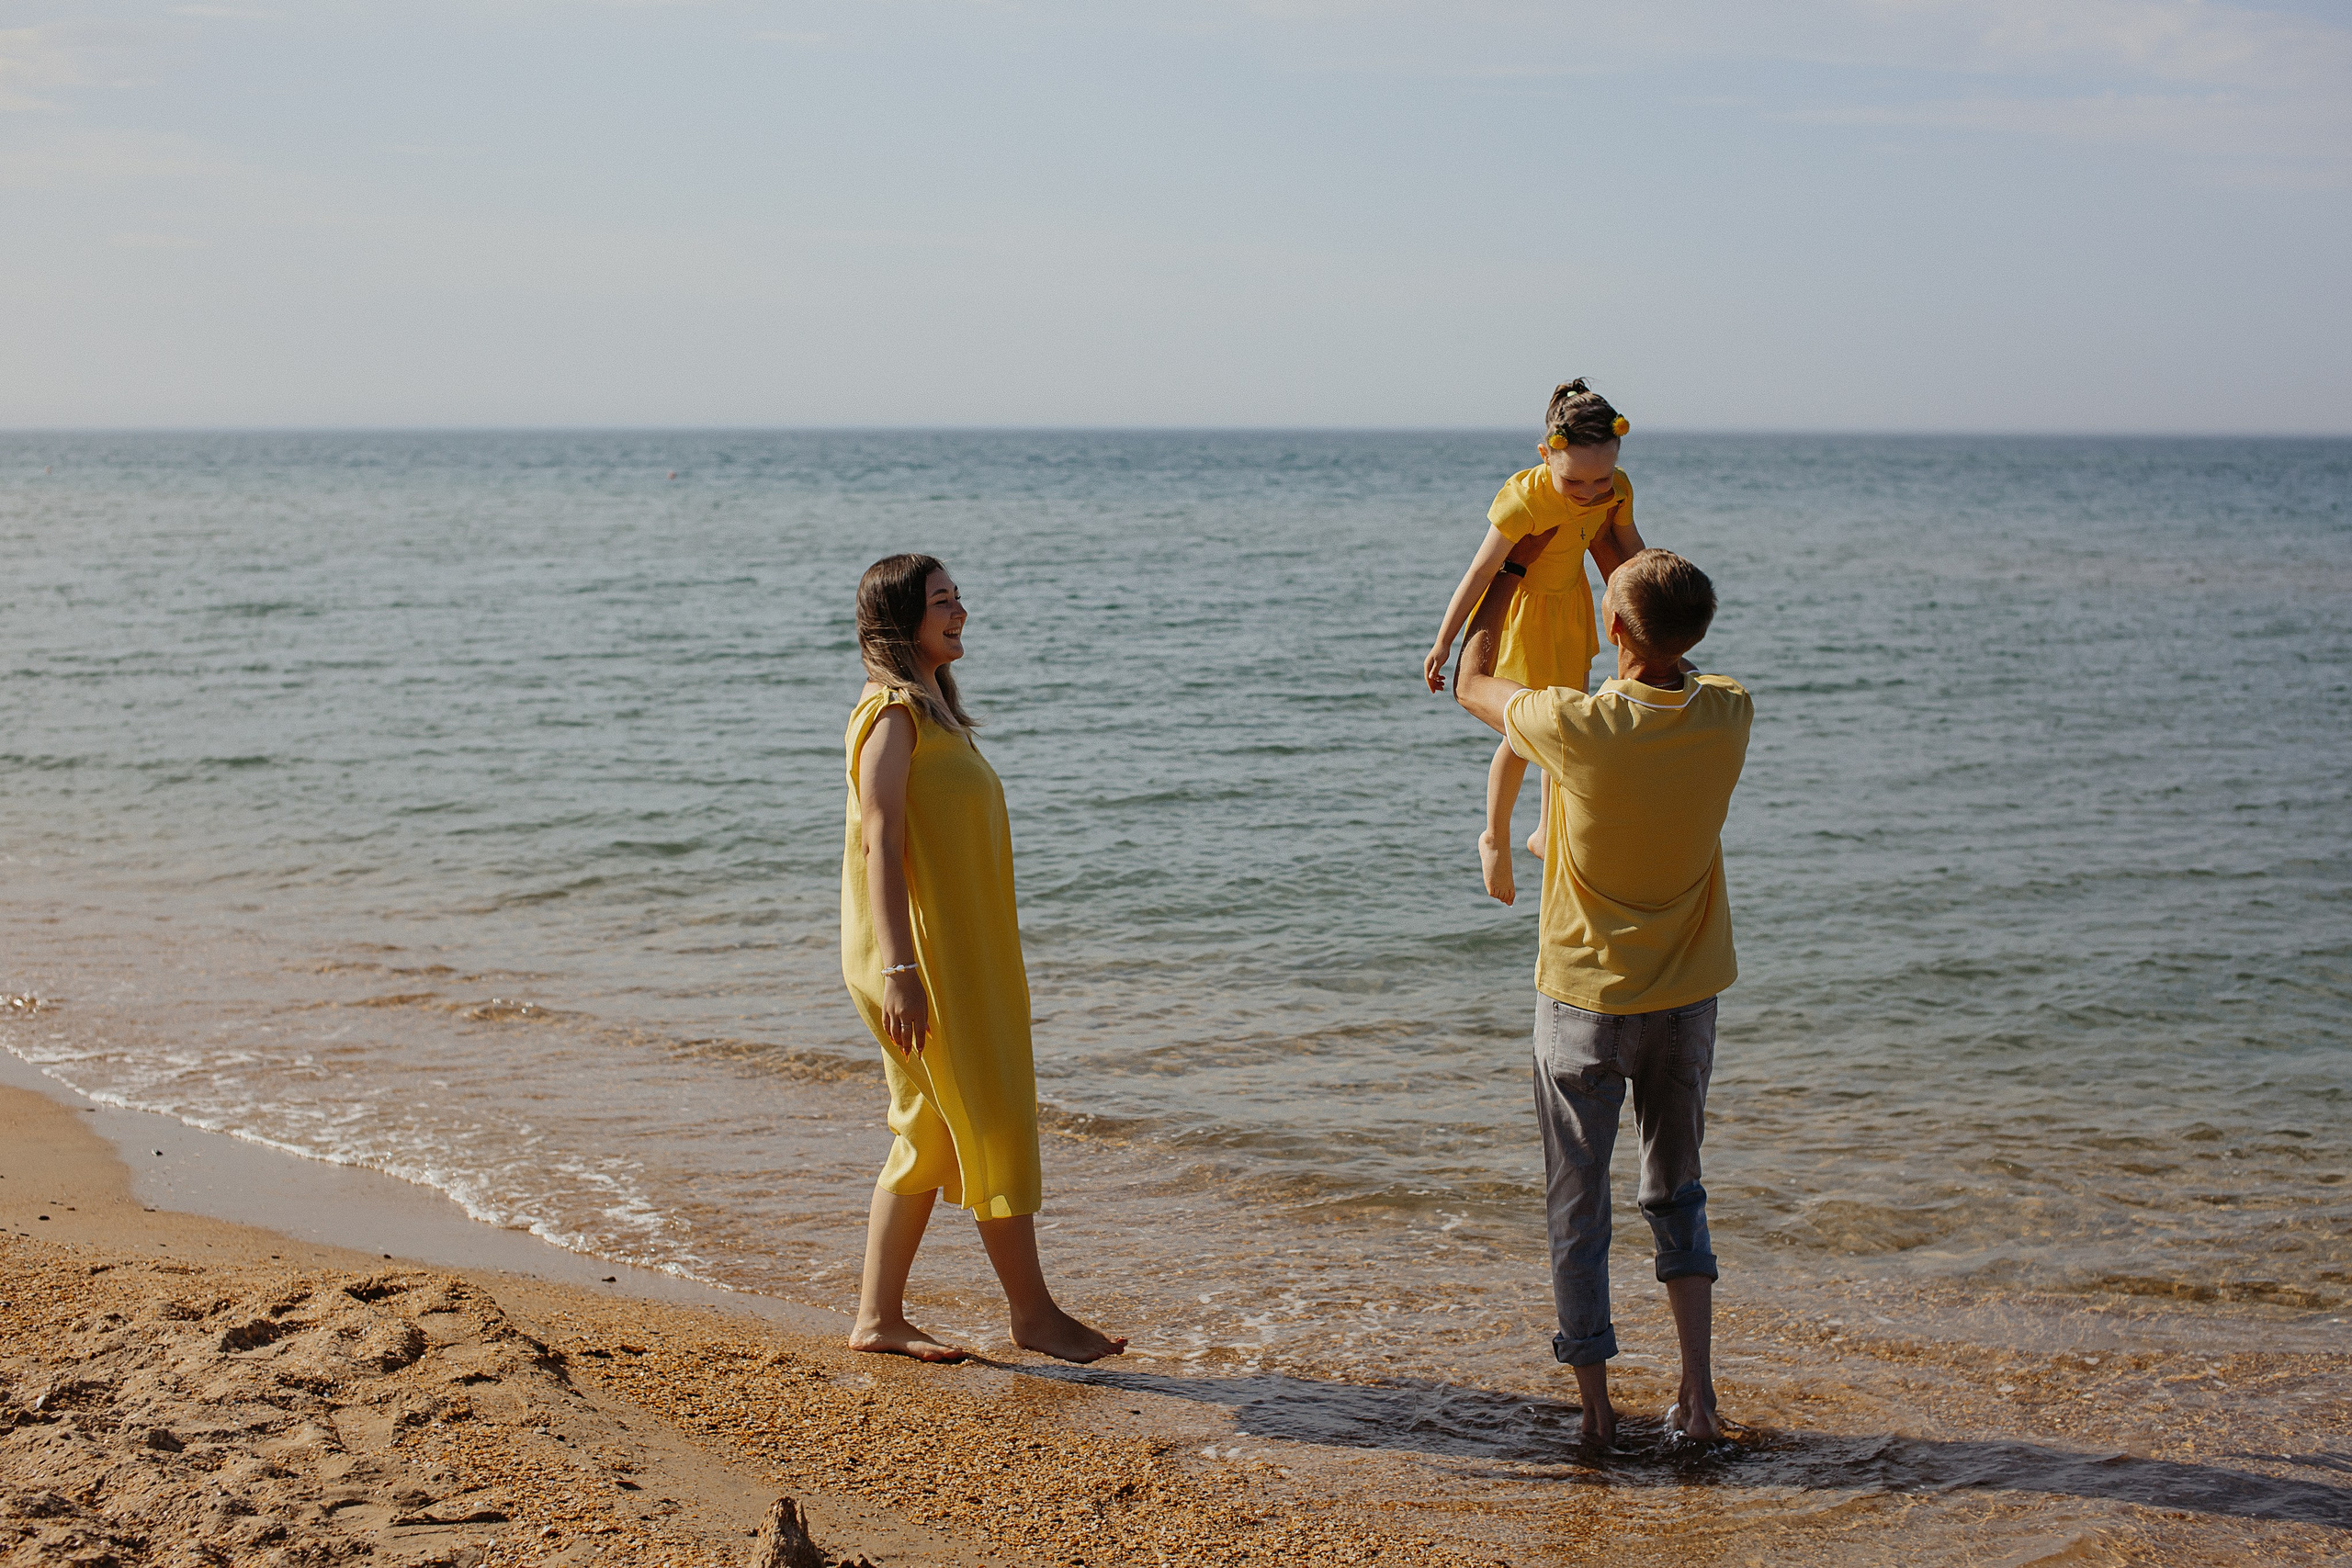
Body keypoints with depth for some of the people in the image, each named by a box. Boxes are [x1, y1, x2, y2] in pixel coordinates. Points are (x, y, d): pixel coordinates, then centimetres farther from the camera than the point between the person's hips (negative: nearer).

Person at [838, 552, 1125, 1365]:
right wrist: (900, 970, -25)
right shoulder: (893, 712, -13)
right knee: (993, 1124, -3)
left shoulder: (932, 710, 17)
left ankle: (878, 1316, 16)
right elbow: (880, 843, -20)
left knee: (931, 1137, 11)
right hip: (922, 957, -10)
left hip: (960, 955, 10)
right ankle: (1032, 1311, 6)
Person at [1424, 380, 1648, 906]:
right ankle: (1495, 839, 23)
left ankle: (1547, 833, 33)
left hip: (1572, 605, 5)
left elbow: (1629, 547, 2)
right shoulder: (1524, 501, -34)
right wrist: (1443, 642, -18)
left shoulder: (1616, 489, -19)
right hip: (1522, 612, -5)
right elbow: (1480, 572, -24)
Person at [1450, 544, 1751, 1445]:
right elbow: (1676, 664, 15)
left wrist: (1510, 572, 11)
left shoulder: (1580, 727, -23)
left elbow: (1471, 684, -3)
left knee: (1576, 1208, 11)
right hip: (1687, 995, 4)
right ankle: (1697, 1393, 12)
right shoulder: (1726, 717, -11)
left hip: (1584, 998, -4)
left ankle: (1595, 1404, 17)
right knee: (1678, 1194, 19)